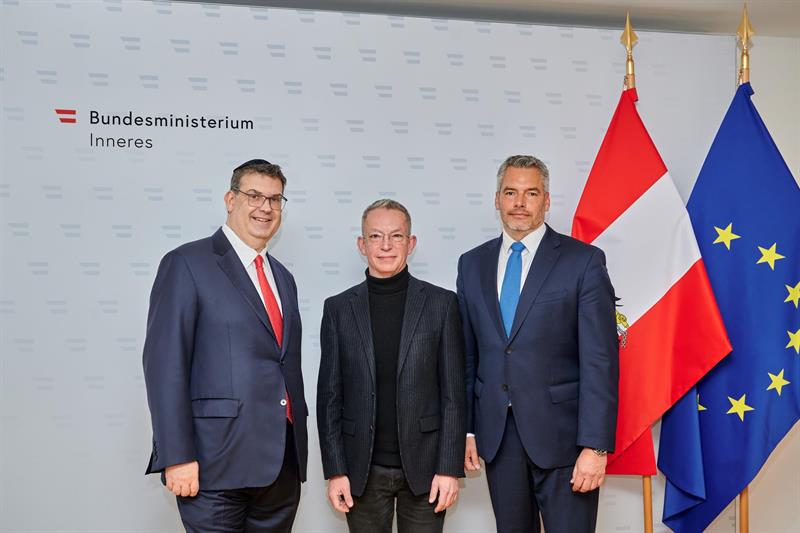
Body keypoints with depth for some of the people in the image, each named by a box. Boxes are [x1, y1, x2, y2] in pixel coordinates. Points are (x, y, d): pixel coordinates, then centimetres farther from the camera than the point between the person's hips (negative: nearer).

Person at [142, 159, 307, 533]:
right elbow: (165, 364, -11)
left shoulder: (283, 277, 17)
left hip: (283, 462, 7)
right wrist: (177, 458, -16)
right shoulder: (187, 264, -5)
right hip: (217, 463, -6)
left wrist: (298, 446, 16)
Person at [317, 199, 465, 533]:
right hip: (362, 470, 1)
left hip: (423, 466, -1)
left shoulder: (441, 303, 0)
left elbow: (453, 392, -1)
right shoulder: (339, 308, 3)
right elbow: (329, 395, 3)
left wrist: (450, 467, -6)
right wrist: (334, 470, -1)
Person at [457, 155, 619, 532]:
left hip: (561, 434, -4)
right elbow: (467, 354, 10)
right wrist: (466, 428, 6)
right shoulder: (472, 264, 8)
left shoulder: (583, 261, -5)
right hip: (496, 434, 4)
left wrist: (595, 445, -14)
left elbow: (600, 359, -9)